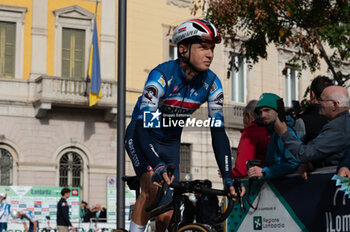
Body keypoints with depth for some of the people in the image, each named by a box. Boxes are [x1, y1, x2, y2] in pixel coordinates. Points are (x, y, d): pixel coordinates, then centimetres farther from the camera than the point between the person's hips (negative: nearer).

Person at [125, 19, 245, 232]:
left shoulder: (212, 84, -16)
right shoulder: (162, 76, -30)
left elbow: (218, 132, -15)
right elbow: (143, 127, -38)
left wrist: (228, 178, -24)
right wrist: (157, 165, -53)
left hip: (170, 142, 4)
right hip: (143, 135, -4)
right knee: (153, 187, -29)